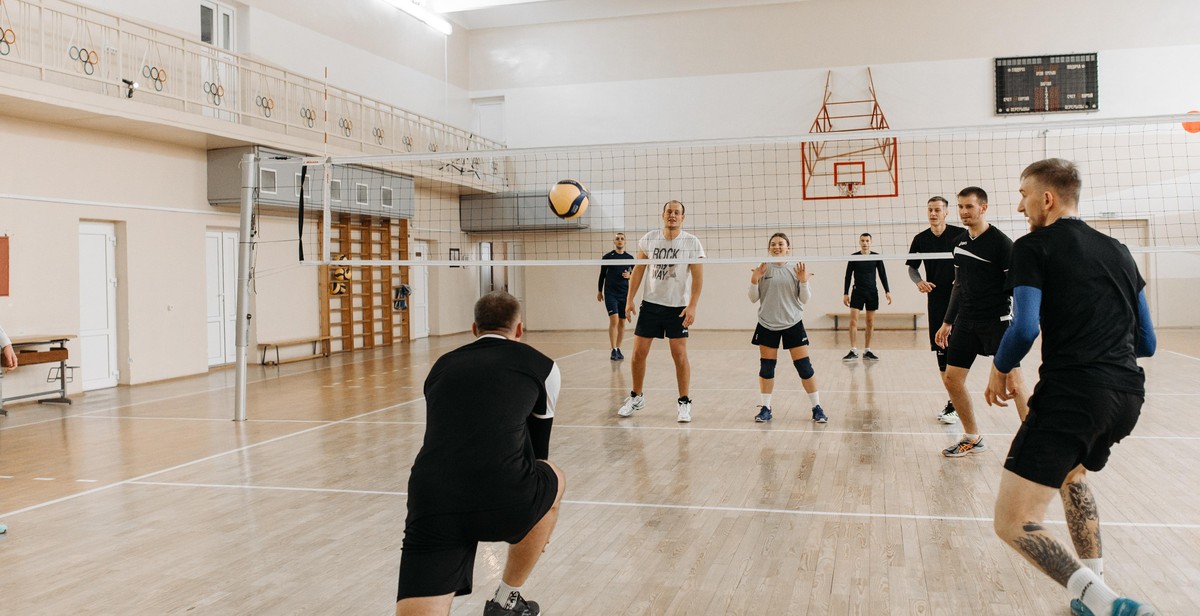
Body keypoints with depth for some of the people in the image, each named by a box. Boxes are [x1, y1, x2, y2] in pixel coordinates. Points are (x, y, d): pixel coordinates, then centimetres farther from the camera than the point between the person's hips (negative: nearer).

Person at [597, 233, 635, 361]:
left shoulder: (630, 258, 6)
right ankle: (613, 350, -13)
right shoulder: (607, 257, 0)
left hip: (624, 294, 3)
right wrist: (599, 291, 9)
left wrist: (630, 275, -8)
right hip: (610, 294, -3)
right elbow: (602, 275, 8)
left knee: (622, 322, 6)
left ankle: (618, 349, 16)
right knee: (614, 320, -15)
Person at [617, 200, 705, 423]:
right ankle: (636, 397, 21)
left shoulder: (692, 242, -7)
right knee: (638, 353, 3)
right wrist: (629, 299, 1)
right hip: (650, 304, 2)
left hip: (678, 307, -2)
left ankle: (684, 403, 10)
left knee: (680, 355, -3)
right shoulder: (648, 239, 0)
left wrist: (692, 306, -18)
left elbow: (698, 277, -9)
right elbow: (638, 270, 7)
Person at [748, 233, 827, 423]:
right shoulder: (763, 269, 1)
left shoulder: (796, 268, 0)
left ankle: (817, 408, 8)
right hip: (767, 324, 1)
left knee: (804, 366, -1)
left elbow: (804, 299, 1)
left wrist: (804, 282, -16)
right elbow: (754, 299, 4)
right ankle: (765, 408, 16)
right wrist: (754, 281, -13)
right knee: (766, 367, 5)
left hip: (793, 324, -1)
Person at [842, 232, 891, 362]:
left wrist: (887, 291, -1)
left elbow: (882, 274, 6)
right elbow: (848, 276, 2)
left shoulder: (876, 257, 2)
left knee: (870, 322, 4)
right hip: (857, 292, -2)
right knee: (853, 321, -10)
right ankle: (853, 351, -7)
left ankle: (867, 351, 11)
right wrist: (845, 293, -2)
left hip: (872, 292, 2)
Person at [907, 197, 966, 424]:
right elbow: (912, 267, 12)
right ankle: (952, 400, 17)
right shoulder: (920, 239, 7)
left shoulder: (960, 234, -3)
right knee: (941, 350, 7)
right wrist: (919, 281, -8)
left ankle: (955, 404, -6)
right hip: (935, 300, 4)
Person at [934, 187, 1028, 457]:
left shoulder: (1001, 242, -9)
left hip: (997, 320, -7)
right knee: (951, 378, 5)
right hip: (966, 322, 7)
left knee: (1012, 381, -7)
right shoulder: (960, 243, 11)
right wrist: (948, 322, 17)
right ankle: (972, 438, 20)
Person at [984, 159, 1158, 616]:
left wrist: (1000, 368, 4)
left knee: (1013, 524, -4)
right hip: (1128, 393, 8)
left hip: (1072, 393, -8)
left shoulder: (1034, 247, -1)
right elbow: (1146, 342, 18)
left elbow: (1025, 327, -13)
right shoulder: (1117, 251, 18)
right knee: (1071, 473, 35)